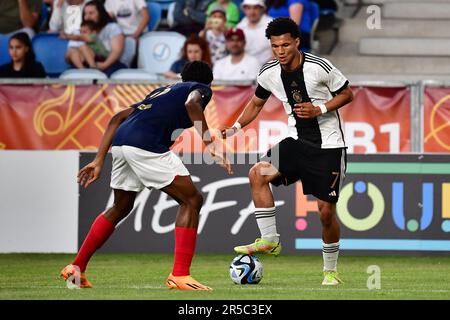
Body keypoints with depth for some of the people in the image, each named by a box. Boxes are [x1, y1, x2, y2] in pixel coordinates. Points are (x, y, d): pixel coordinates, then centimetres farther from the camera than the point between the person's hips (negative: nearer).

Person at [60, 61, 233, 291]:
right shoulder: (201, 89, 16)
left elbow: (118, 118, 29)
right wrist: (210, 144, -17)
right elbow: (192, 104, -11)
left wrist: (99, 161, 27)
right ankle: (179, 275, -6)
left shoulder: (163, 91, 35)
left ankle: (76, 268, 31)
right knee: (191, 200, 2)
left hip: (120, 142, 8)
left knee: (121, 207, 28)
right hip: (146, 145, -8)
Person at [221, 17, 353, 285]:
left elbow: (347, 94, -4)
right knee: (258, 174, -19)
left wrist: (319, 109, -19)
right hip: (297, 141, 4)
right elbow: (257, 103, 15)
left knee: (327, 210, -5)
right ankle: (269, 241, -10)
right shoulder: (269, 73, -3)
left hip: (328, 145, -4)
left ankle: (331, 271, 15)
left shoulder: (319, 67, -17)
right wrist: (236, 128, 2)